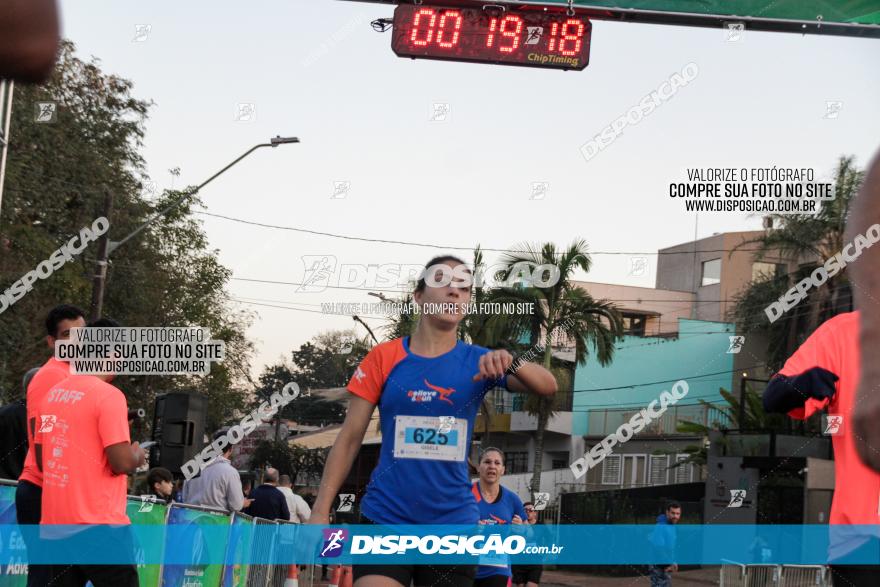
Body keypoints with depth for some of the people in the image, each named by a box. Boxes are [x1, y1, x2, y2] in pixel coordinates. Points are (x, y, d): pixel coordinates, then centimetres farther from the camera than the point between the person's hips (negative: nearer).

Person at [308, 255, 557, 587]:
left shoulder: (478, 362, 4)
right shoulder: (384, 357, 1)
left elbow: (547, 387, -8)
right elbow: (349, 438, 1)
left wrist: (509, 362, -29)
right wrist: (320, 512, -6)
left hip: (454, 522, 2)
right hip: (384, 520, -2)